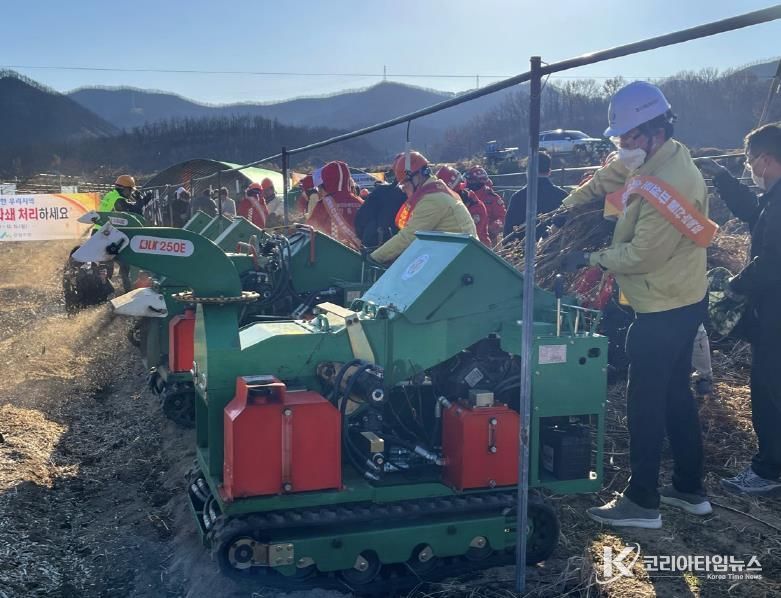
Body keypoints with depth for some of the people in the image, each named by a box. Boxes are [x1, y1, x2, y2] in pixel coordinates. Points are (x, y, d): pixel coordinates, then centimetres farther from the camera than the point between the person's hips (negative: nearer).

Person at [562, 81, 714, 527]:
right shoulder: (658, 157, 4)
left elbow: (641, 255, -24)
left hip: (665, 310, -10)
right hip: (681, 301, 10)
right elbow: (605, 180, 16)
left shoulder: (669, 185, -25)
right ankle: (691, 490, 29)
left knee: (646, 402, -2)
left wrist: (590, 260, -12)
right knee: (676, 394, 17)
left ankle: (642, 502, 8)